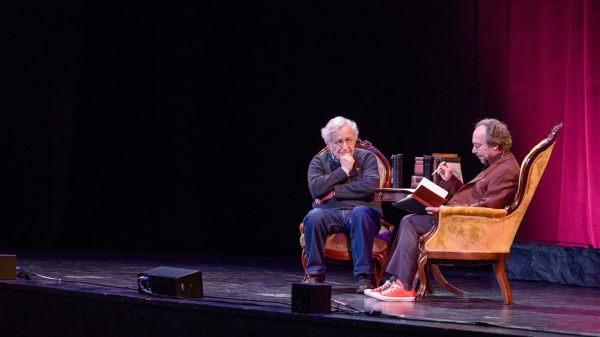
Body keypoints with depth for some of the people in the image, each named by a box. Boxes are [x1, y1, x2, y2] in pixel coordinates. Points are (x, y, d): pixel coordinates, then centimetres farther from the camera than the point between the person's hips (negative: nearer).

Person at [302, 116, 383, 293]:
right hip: (330, 214, 1)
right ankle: (314, 274, -20)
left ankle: (364, 276, -33)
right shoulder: (319, 162, 13)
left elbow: (370, 186, -10)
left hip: (361, 213, -1)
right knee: (314, 216, -32)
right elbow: (315, 189, -7)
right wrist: (343, 171, -8)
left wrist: (335, 192, -9)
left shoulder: (367, 158, 9)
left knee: (360, 213, -37)